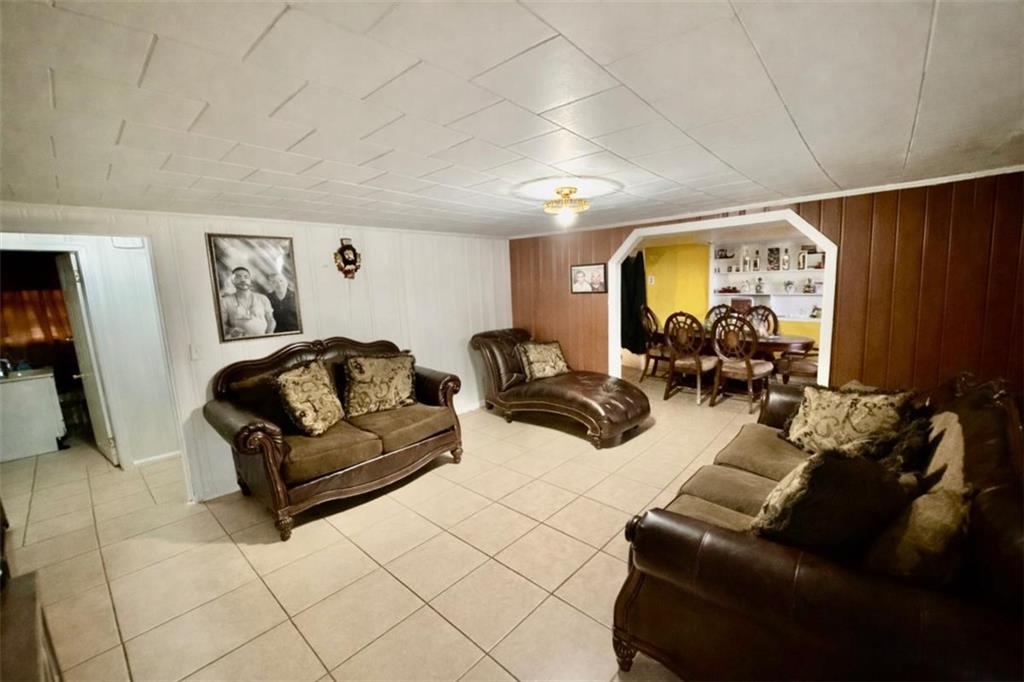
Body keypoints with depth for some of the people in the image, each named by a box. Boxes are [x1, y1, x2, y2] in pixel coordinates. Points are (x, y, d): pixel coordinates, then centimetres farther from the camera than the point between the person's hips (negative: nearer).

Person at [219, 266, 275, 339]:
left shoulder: (263, 299, 10)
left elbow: (270, 320, 14)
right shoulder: (225, 301, 6)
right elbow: (221, 324, 8)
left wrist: (269, 334, -2)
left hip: (262, 339, 1)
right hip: (239, 341, -1)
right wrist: (230, 331, -11)